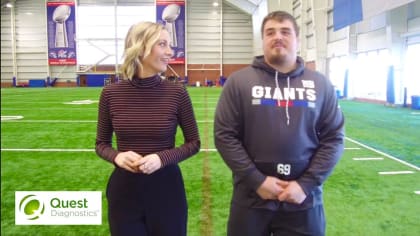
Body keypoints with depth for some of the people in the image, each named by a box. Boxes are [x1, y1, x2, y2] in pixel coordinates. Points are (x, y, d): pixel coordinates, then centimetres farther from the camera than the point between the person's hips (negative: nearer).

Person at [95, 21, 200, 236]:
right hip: (124, 190, 1)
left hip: (166, 189, 0)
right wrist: (116, 156, -14)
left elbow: (194, 143, 0)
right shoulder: (111, 94, -4)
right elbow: (101, 143, 7)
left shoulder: (177, 93, -8)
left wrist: (162, 158, -16)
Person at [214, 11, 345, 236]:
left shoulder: (320, 84, 2)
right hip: (251, 198, -1)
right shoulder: (239, 81, -3)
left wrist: (306, 184, -7)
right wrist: (257, 180, -11)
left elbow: (333, 138, 2)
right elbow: (225, 135, -5)